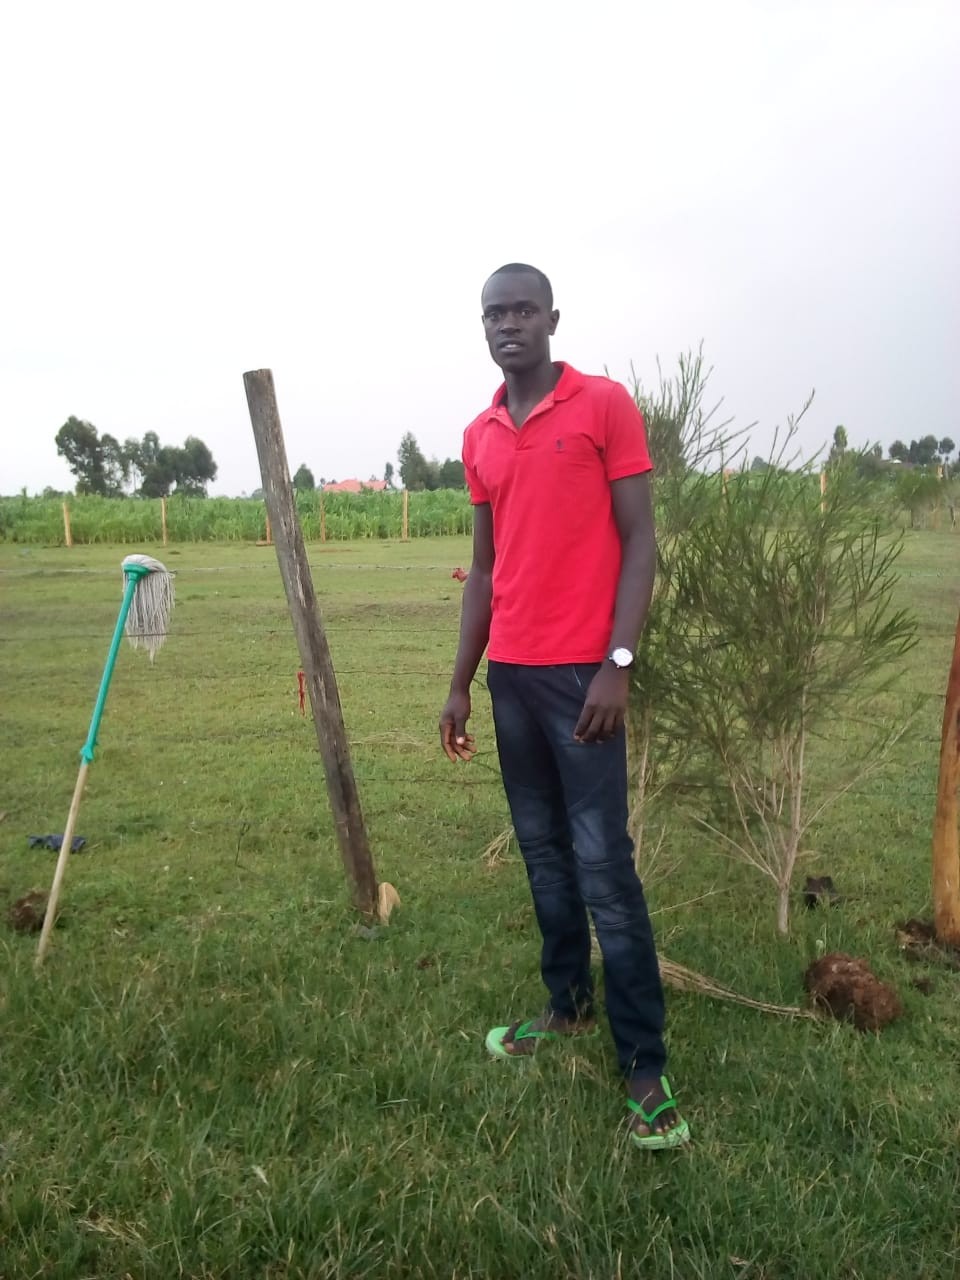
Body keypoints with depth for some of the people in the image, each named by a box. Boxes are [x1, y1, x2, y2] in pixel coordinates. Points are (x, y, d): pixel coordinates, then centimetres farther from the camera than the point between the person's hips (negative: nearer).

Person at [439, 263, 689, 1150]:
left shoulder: (605, 404, -3)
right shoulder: (480, 438, 13)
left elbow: (640, 542, -6)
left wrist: (618, 663, -16)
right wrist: (461, 683, 14)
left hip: (581, 670, -6)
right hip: (509, 675, 6)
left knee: (603, 863, -4)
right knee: (543, 851, 14)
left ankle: (645, 1064, 7)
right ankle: (567, 1004, 30)